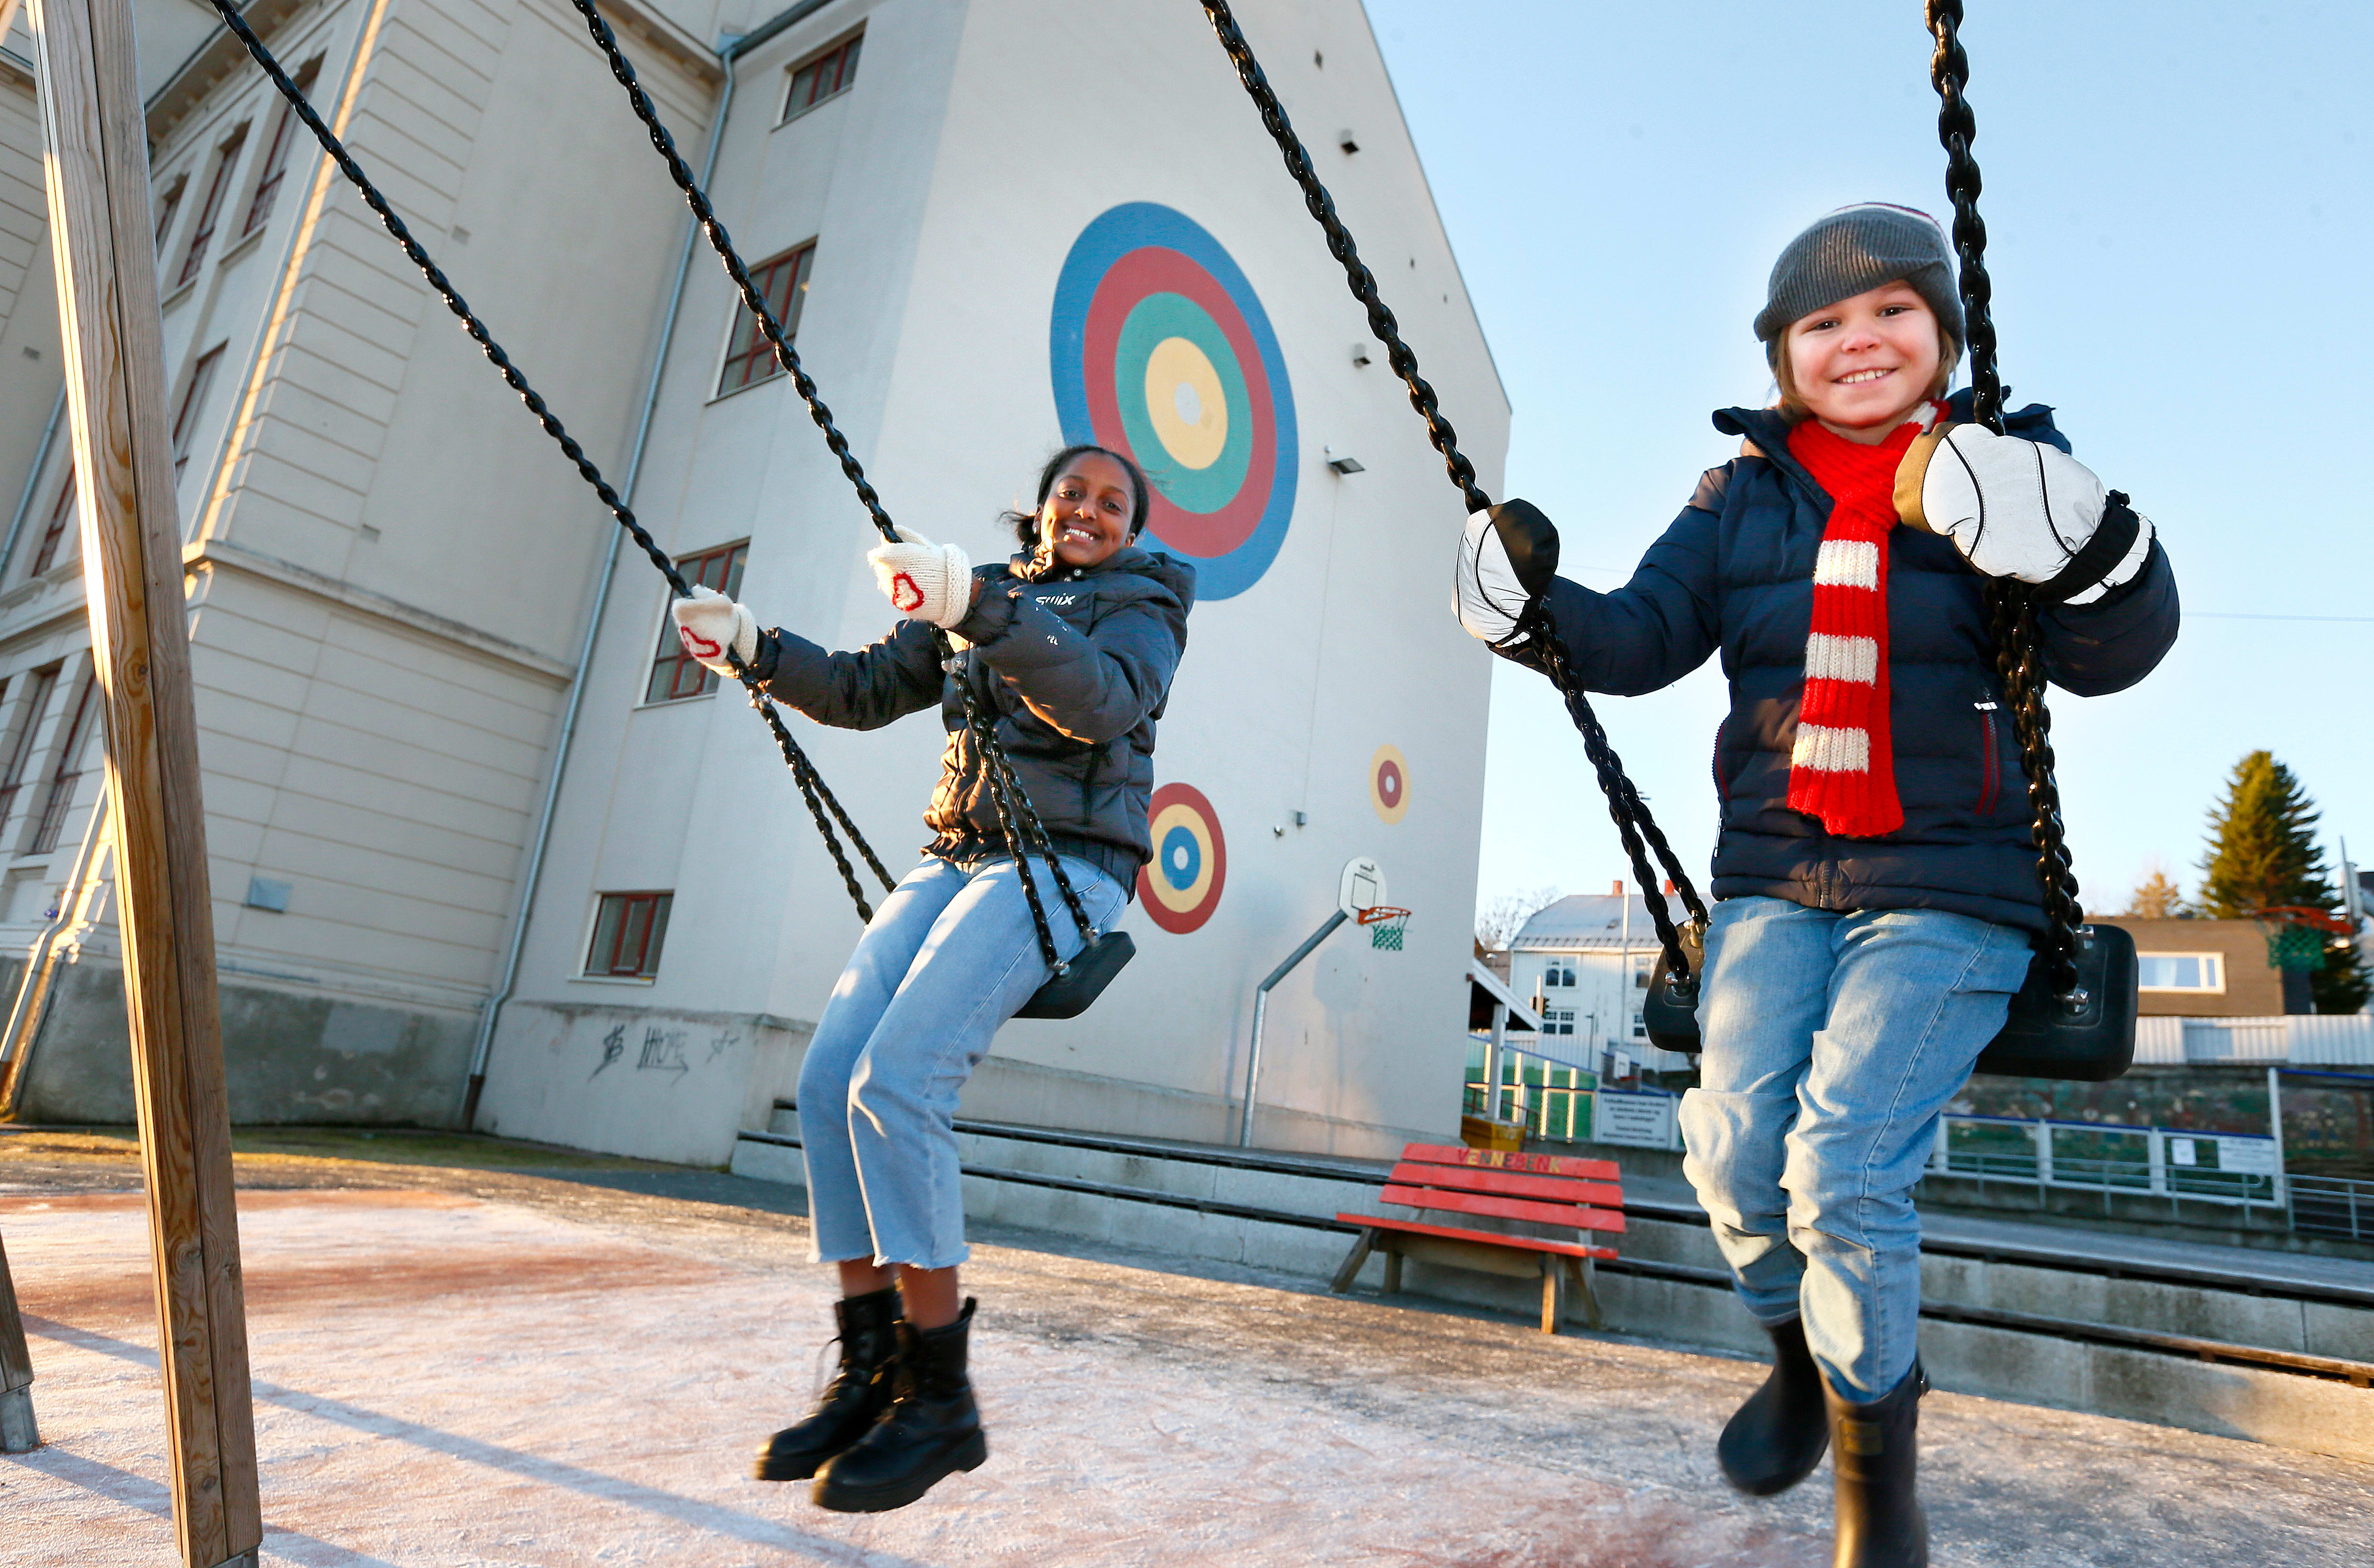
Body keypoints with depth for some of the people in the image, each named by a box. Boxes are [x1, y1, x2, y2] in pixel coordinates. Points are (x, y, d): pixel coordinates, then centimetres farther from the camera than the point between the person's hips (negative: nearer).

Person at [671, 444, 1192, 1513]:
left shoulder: (1142, 608, 3)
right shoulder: (979, 599, 20)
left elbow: (1104, 701, -19)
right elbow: (863, 690, 21)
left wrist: (982, 608, -33)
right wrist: (755, 648, 6)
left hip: (1065, 866, -6)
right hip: (956, 859, 6)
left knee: (896, 1083, -23)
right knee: (830, 1078, -11)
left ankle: (940, 1397, -11)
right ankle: (870, 1370, 0)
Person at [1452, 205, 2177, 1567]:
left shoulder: (2005, 479, 3)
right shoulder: (1743, 499, 10)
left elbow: (2111, 660, -6)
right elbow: (1644, 637, 3)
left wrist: (2089, 552, -26)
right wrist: (1537, 610, -15)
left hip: (1951, 889, -2)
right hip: (1776, 877, 3)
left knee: (1844, 1168, -15)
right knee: (1735, 1148, -10)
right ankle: (1803, 1353, 26)